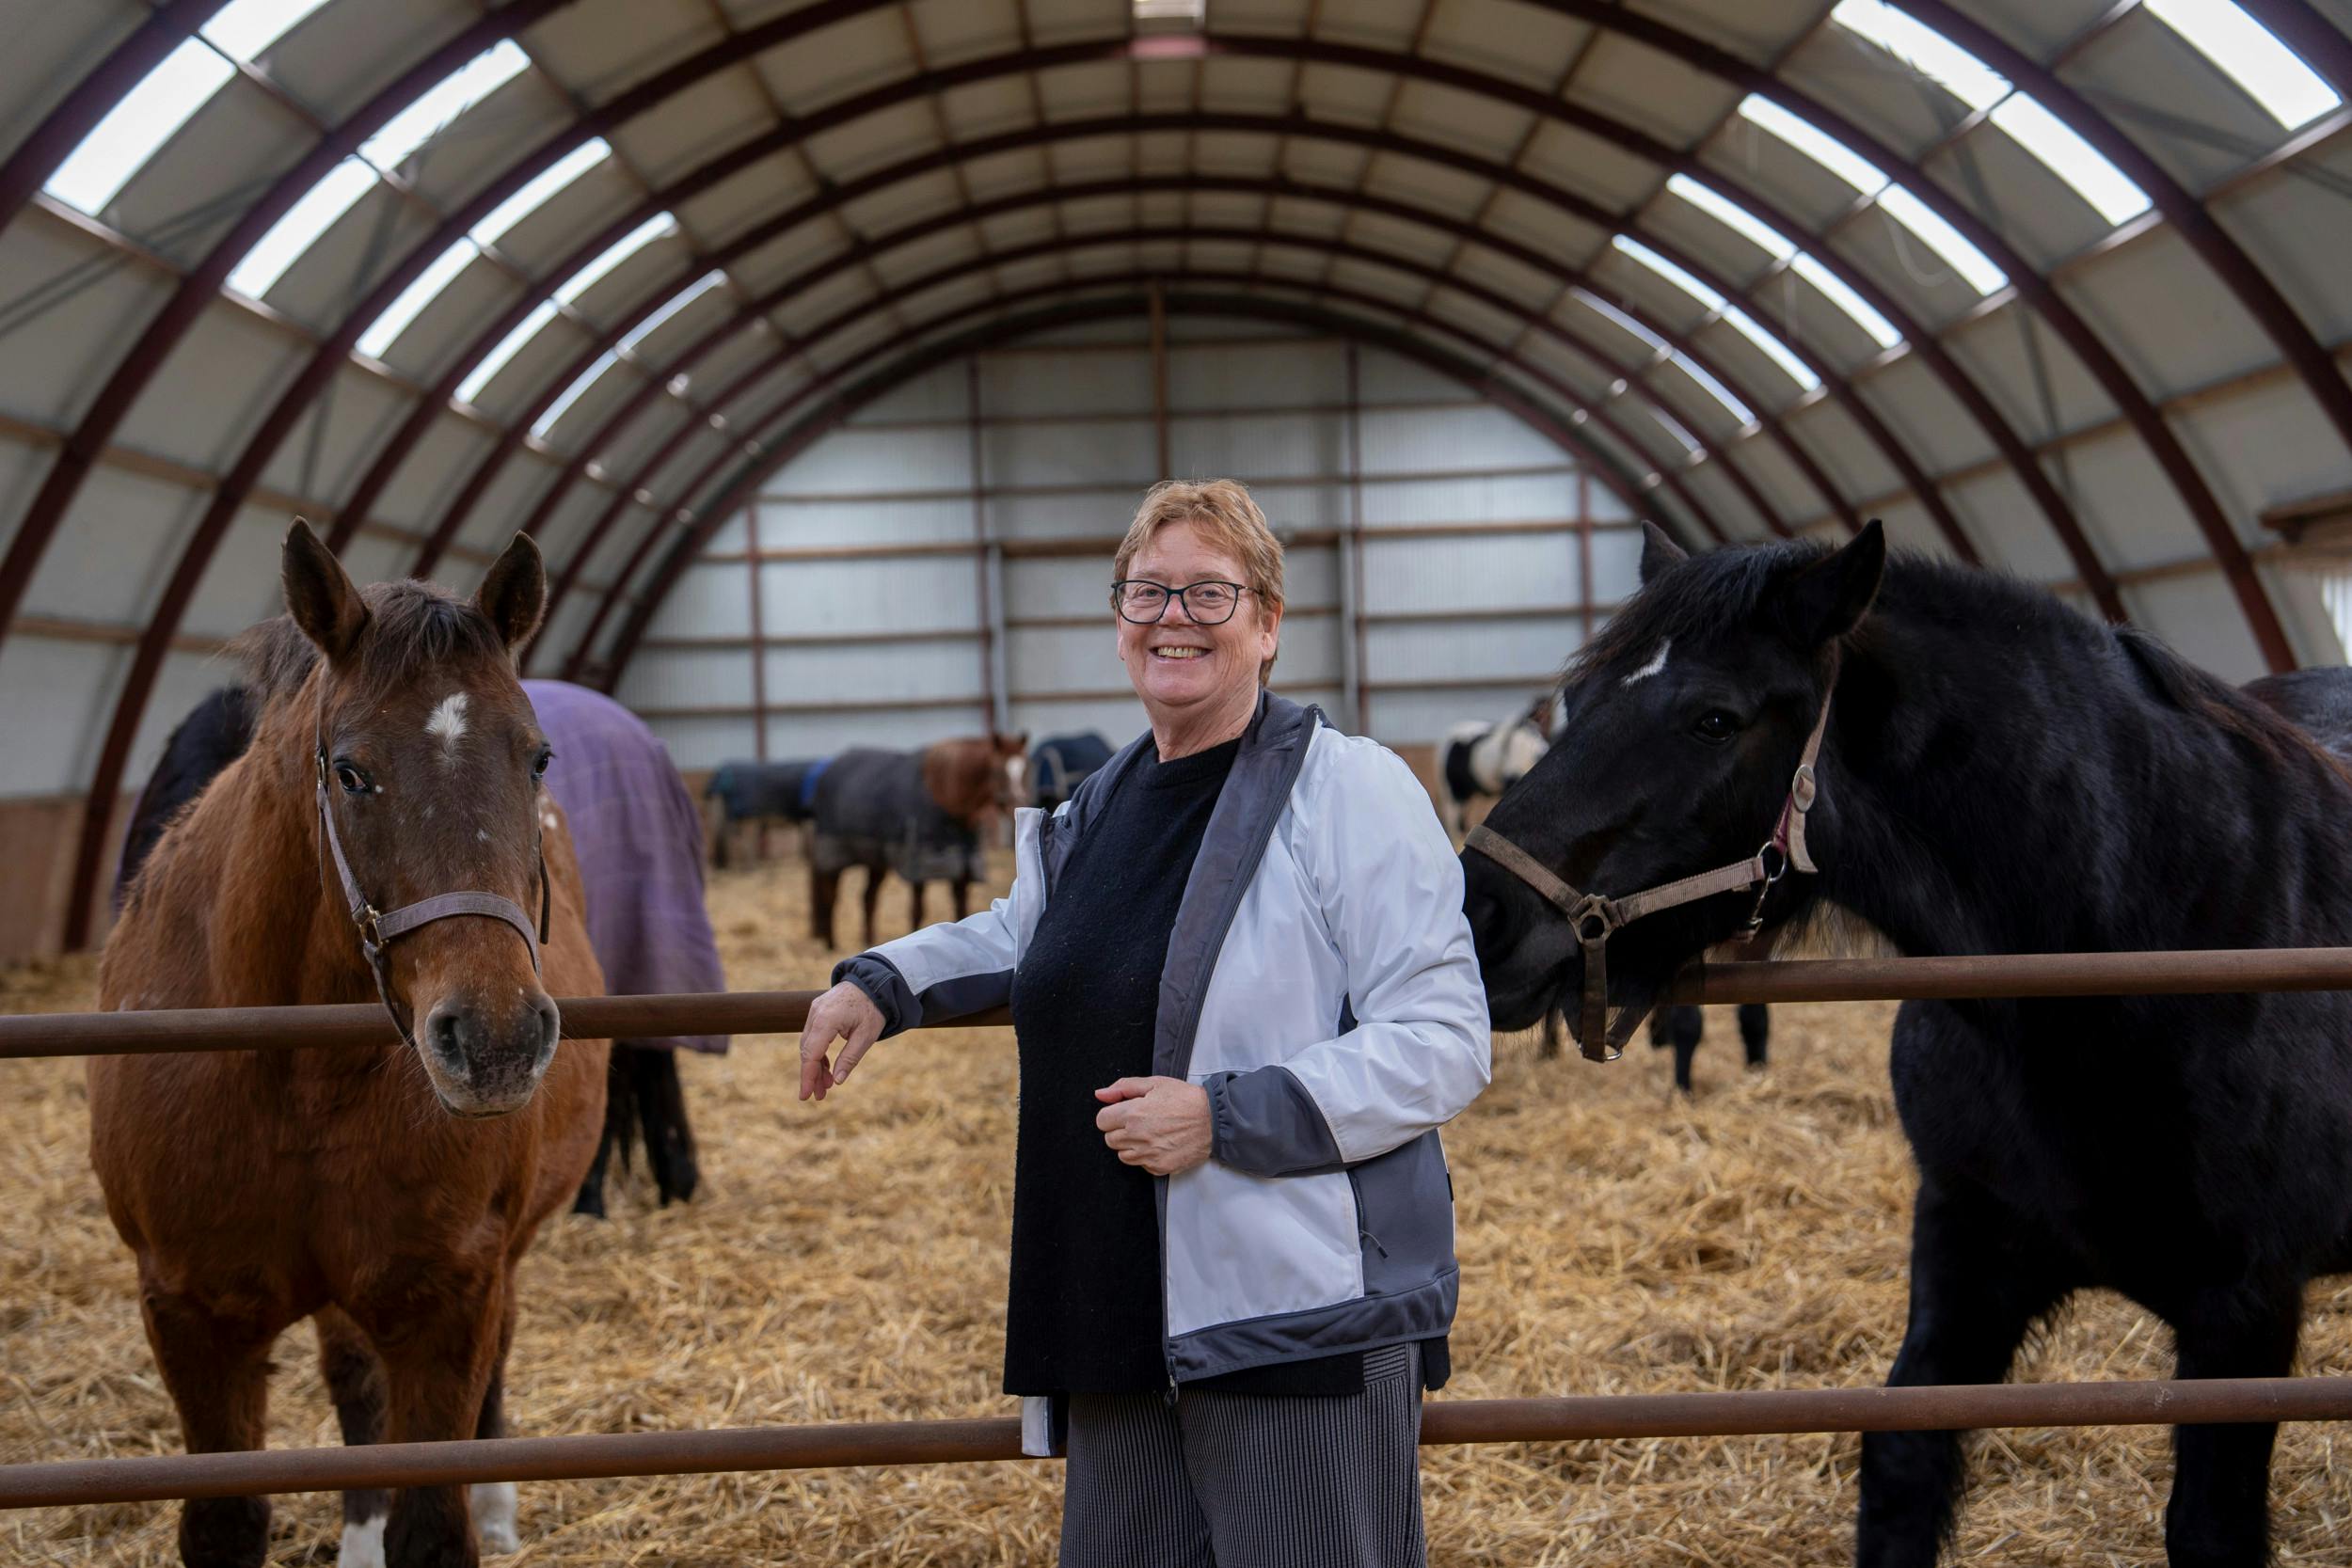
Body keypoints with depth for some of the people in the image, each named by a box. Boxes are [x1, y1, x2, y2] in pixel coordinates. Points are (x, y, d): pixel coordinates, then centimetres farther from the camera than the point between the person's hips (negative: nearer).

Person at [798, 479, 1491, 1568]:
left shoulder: (1353, 792, -11)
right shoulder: (1100, 805, 13)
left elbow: (1444, 1048, -17)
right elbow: (1021, 935, 34)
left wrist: (1224, 1118, -23)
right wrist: (882, 983, 17)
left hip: (1301, 1319, -7)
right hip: (1122, 1315, 8)